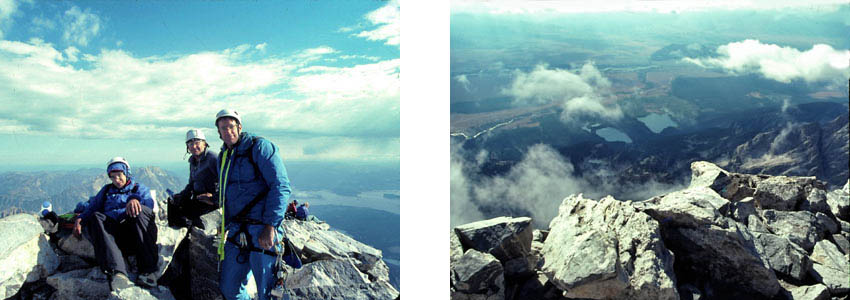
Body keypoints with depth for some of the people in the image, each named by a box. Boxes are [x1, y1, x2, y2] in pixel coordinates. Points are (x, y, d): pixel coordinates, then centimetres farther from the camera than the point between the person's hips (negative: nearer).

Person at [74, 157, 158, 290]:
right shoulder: (106, 190, 34)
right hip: (113, 235, 2)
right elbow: (92, 208, 24)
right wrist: (80, 219, 3)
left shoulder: (139, 188, 23)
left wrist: (135, 199, -21)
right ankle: (117, 272, -48)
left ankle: (148, 270, -38)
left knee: (139, 211, -32)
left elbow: (149, 203, 1)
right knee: (96, 217, -27)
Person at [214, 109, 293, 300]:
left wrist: (270, 226, -21)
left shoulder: (259, 147, -7)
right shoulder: (223, 156, 17)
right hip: (237, 232, 7)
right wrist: (227, 225, 19)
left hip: (262, 229, -7)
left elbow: (281, 186, -15)